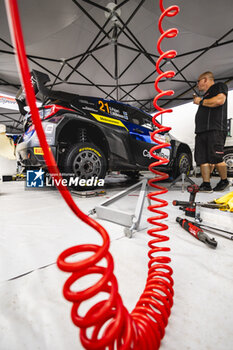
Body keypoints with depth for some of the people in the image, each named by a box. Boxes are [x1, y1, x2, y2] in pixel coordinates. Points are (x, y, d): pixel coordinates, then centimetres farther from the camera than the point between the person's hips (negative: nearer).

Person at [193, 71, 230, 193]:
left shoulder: (219, 86, 9)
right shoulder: (206, 95, 33)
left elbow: (220, 100, -11)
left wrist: (201, 101, 0)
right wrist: (198, 100, 24)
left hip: (215, 130, -8)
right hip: (201, 131, 8)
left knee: (216, 159, -10)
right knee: (202, 160, -2)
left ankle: (224, 181, 10)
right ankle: (206, 185, 1)